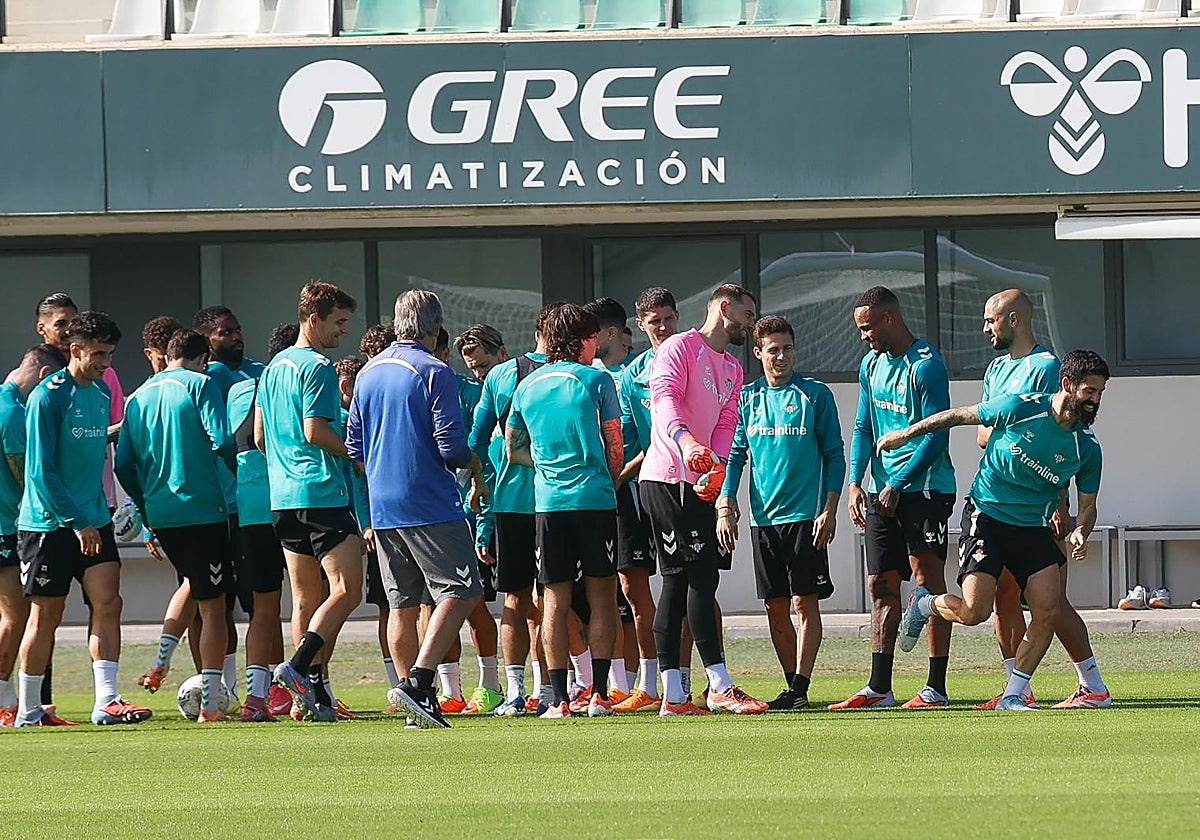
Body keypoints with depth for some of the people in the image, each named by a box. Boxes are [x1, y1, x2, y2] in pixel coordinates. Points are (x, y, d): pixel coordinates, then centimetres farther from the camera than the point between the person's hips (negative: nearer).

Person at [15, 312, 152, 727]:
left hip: (93, 519, 6)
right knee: (46, 615, 1)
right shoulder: (48, 397, -12)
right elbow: (41, 470, -15)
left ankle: (106, 701, -11)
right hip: (48, 522, -6)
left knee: (107, 603, -8)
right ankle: (28, 710, 12)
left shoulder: (101, 393, 10)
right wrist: (77, 522, -18)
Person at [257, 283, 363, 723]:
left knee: (306, 599, 9)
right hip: (322, 492, -9)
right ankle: (300, 667, -22)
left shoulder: (273, 368, 18)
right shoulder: (317, 367, -10)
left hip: (283, 496, 9)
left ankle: (312, 695, 6)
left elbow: (259, 435, 21)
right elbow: (315, 431, -17)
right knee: (346, 589, -10)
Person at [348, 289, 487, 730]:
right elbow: (451, 446, -14)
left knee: (403, 605, 10)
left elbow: (354, 449, 16)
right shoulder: (434, 372, -9)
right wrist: (474, 464, 6)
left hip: (382, 507, 7)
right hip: (431, 505, -7)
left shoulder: (368, 373, 12)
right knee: (459, 592, -5)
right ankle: (418, 681, -20)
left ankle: (420, 703, 10)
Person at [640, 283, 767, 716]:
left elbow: (726, 422, 12)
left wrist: (718, 467, -9)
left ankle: (673, 695, 9)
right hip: (666, 481, -9)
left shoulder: (733, 370, 22)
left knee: (678, 583, 8)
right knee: (702, 575, -13)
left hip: (699, 485, 9)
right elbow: (665, 397, -20)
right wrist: (686, 440, -40)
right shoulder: (680, 347, -4)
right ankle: (720, 685, -16)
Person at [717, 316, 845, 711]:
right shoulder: (746, 398, 9)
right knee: (775, 605, 5)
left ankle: (801, 687, -6)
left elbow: (834, 455, 1)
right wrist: (725, 506, 2)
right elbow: (734, 454, 13)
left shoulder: (815, 394, 1)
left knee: (804, 602, -6)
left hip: (805, 515, -4)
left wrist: (829, 510, -7)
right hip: (764, 516, 4)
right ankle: (792, 685, 12)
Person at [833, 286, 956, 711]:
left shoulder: (925, 366, -12)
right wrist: (855, 482, 3)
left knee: (928, 582, -8)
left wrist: (896, 486, -15)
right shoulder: (872, 364, 13)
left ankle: (936, 688, -7)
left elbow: (936, 436, -15)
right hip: (882, 490, 8)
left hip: (923, 488, -8)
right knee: (881, 585, 7)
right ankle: (879, 688, 10)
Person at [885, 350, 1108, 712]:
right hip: (987, 516, -4)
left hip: (1035, 529, 4)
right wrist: (906, 434, 7)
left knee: (1048, 610, -12)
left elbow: (1088, 504, 6)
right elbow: (960, 416, 0)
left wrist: (1080, 532, -17)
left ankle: (1014, 694, 3)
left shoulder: (1087, 448, -5)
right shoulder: (1020, 408, -15)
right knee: (974, 611, -16)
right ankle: (924, 604, 18)